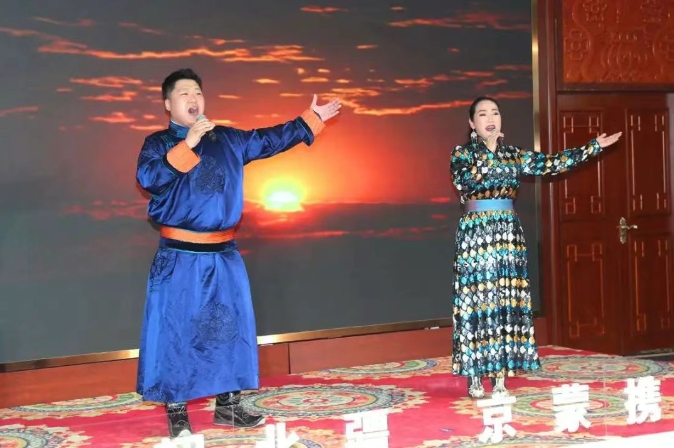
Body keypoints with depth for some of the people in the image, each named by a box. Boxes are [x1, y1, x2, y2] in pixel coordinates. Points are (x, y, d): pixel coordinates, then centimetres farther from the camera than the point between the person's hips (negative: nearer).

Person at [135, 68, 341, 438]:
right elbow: (148, 178, -20)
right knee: (176, 333, -1)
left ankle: (228, 406, 22)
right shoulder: (158, 143, -2)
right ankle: (176, 414, 9)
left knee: (231, 328, 9)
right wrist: (186, 145, -24)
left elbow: (270, 140, 18)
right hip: (179, 257, -4)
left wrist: (311, 119, 19)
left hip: (224, 255, 5)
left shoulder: (228, 140, 10)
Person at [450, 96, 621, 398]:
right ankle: (475, 380, 3)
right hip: (475, 234, -4)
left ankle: (500, 379, 6)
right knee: (477, 302, -5)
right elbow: (465, 181, -19)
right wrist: (488, 151, -16)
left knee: (507, 303, 1)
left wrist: (594, 146, 6)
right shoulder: (462, 153, 0)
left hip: (508, 233, 4)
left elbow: (552, 164, 7)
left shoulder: (514, 155, 12)